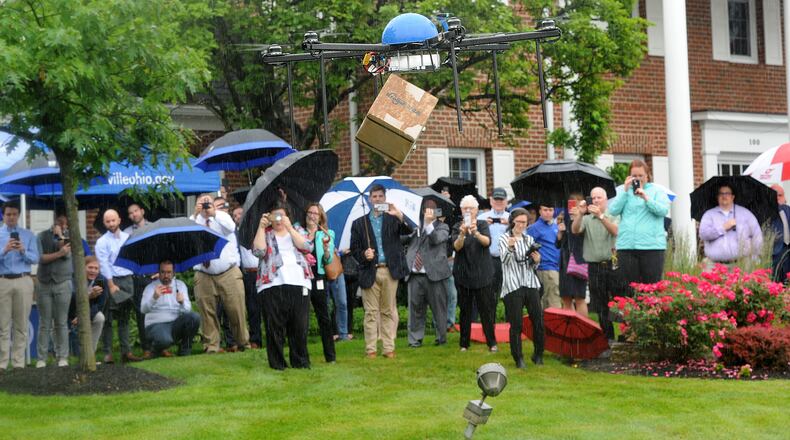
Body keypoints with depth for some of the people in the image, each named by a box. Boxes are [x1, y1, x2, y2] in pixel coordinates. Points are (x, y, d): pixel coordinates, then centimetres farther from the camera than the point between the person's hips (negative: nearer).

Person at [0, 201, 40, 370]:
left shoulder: (28, 235, 11)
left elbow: (35, 258, 2)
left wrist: (23, 251, -15)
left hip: (23, 282, 1)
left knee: (21, 325, 2)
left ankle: (19, 363, 6)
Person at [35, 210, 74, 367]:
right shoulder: (42, 236, 7)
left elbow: (67, 254, -7)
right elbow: (41, 258, -4)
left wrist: (60, 236, -9)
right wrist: (59, 253, -13)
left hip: (63, 283, 0)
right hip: (44, 283, 0)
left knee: (62, 323, 0)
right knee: (44, 323, 1)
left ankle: (63, 357, 3)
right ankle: (41, 358, 2)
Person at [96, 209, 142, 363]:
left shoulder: (128, 238, 12)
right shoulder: (102, 242, -2)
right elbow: (104, 265, -8)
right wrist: (111, 285, -14)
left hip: (127, 280, 4)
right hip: (112, 280, -4)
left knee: (124, 318, 9)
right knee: (108, 318, -4)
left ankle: (126, 351, 11)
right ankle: (107, 352, -1)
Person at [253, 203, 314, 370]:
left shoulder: (297, 230, 17)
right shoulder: (264, 233, 13)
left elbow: (307, 246, -2)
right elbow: (259, 251, -6)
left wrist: (289, 227, -6)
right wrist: (261, 226, -7)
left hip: (299, 282, 1)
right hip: (273, 284, -1)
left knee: (300, 325, 1)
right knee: (275, 326, -3)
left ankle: (300, 361, 11)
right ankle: (277, 362, 5)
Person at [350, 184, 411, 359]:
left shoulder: (392, 219, 9)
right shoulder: (359, 223, 11)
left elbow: (409, 231, -7)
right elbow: (354, 248, 9)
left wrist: (400, 216, -23)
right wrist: (363, 254, -12)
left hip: (390, 270, 0)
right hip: (370, 271, 0)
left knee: (389, 311, 4)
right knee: (371, 312, 1)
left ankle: (388, 348, 8)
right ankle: (371, 349, 4)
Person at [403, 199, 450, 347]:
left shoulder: (442, 227, 4)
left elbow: (435, 239, -13)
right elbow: (403, 240, 8)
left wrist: (429, 223, -20)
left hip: (434, 274, -3)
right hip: (415, 275, 3)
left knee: (438, 308, 4)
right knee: (415, 308, 5)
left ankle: (441, 337, 17)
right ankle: (415, 338, 13)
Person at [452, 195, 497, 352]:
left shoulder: (483, 224, 3)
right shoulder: (457, 227, 3)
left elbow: (487, 242, -14)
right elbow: (456, 246, -13)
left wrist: (476, 233, -34)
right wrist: (462, 234, -33)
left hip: (482, 273, 0)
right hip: (463, 273, 0)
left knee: (486, 308, -1)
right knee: (465, 310, 3)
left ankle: (492, 342, 4)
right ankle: (464, 343, 9)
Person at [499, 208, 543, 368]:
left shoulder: (529, 239, 16)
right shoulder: (504, 238, 2)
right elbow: (505, 260, -12)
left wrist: (536, 261, -4)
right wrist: (510, 248, -31)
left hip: (531, 284, 4)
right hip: (513, 286, -4)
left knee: (538, 321, -1)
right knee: (516, 325, -4)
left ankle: (538, 355, 14)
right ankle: (518, 358, 5)